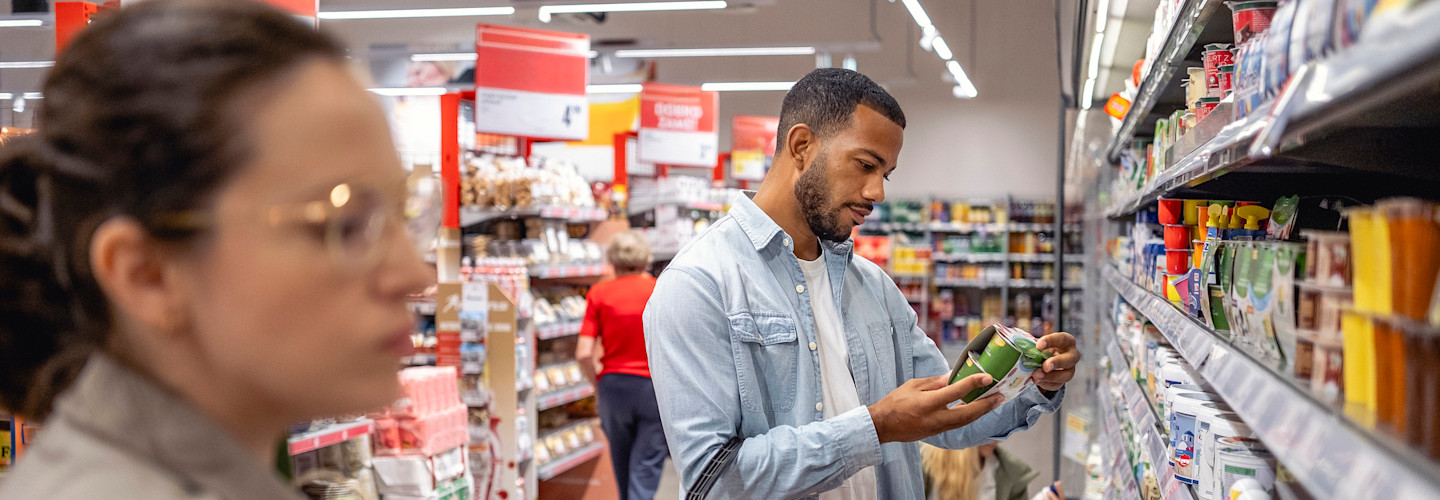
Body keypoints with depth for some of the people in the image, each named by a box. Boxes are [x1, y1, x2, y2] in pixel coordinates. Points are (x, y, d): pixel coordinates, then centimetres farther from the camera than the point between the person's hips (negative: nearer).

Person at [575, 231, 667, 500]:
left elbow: (584, 353, -7)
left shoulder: (599, 293, -1)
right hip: (655, 387, -2)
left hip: (613, 385, 2)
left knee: (623, 465, 19)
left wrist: (597, 384, 8)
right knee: (646, 465, 0)